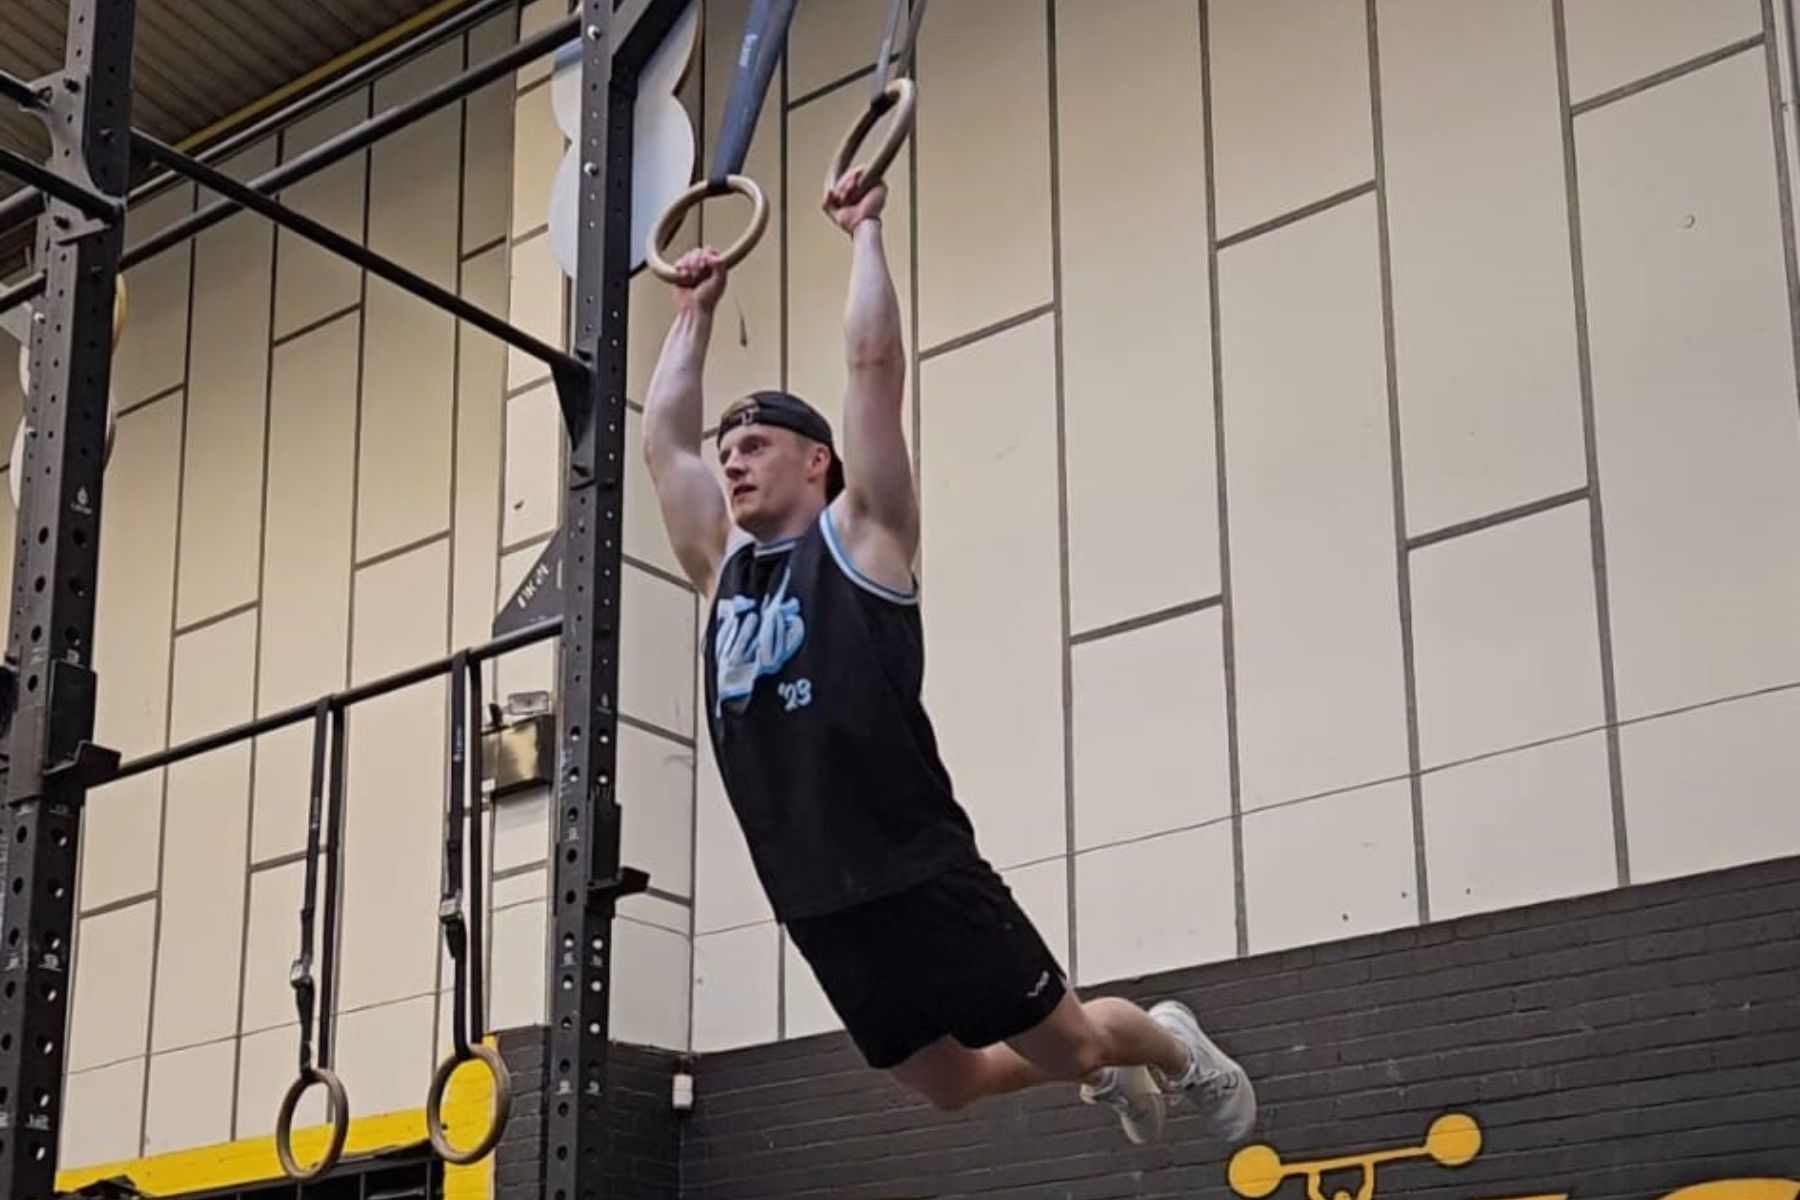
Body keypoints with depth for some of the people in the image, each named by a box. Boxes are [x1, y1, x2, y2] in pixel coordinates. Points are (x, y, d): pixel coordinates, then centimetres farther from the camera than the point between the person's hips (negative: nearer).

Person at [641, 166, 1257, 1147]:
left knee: (1065, 1040, 6)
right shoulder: (722, 569, 14)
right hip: (815, 906, 6)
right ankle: (1107, 1074, 44)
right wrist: (695, 313, 27)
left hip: (916, 879, -6)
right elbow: (662, 436, 19)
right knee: (947, 1081, 17)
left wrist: (864, 233, 3)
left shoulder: (860, 538, 0)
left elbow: (874, 364, -5)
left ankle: (1174, 1048, 38)